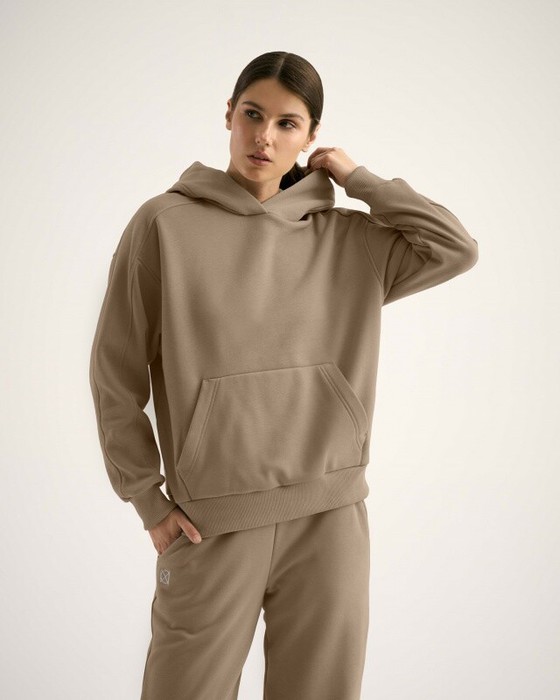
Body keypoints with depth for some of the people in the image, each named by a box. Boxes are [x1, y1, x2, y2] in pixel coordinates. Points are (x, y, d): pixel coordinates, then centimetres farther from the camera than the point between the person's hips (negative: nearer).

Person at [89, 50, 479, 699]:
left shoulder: (347, 239, 7)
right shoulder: (166, 223, -1)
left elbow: (456, 249, -2)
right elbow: (115, 373, 1)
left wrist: (356, 177, 3)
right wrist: (146, 498, -1)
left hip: (330, 518, 3)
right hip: (212, 524, -2)